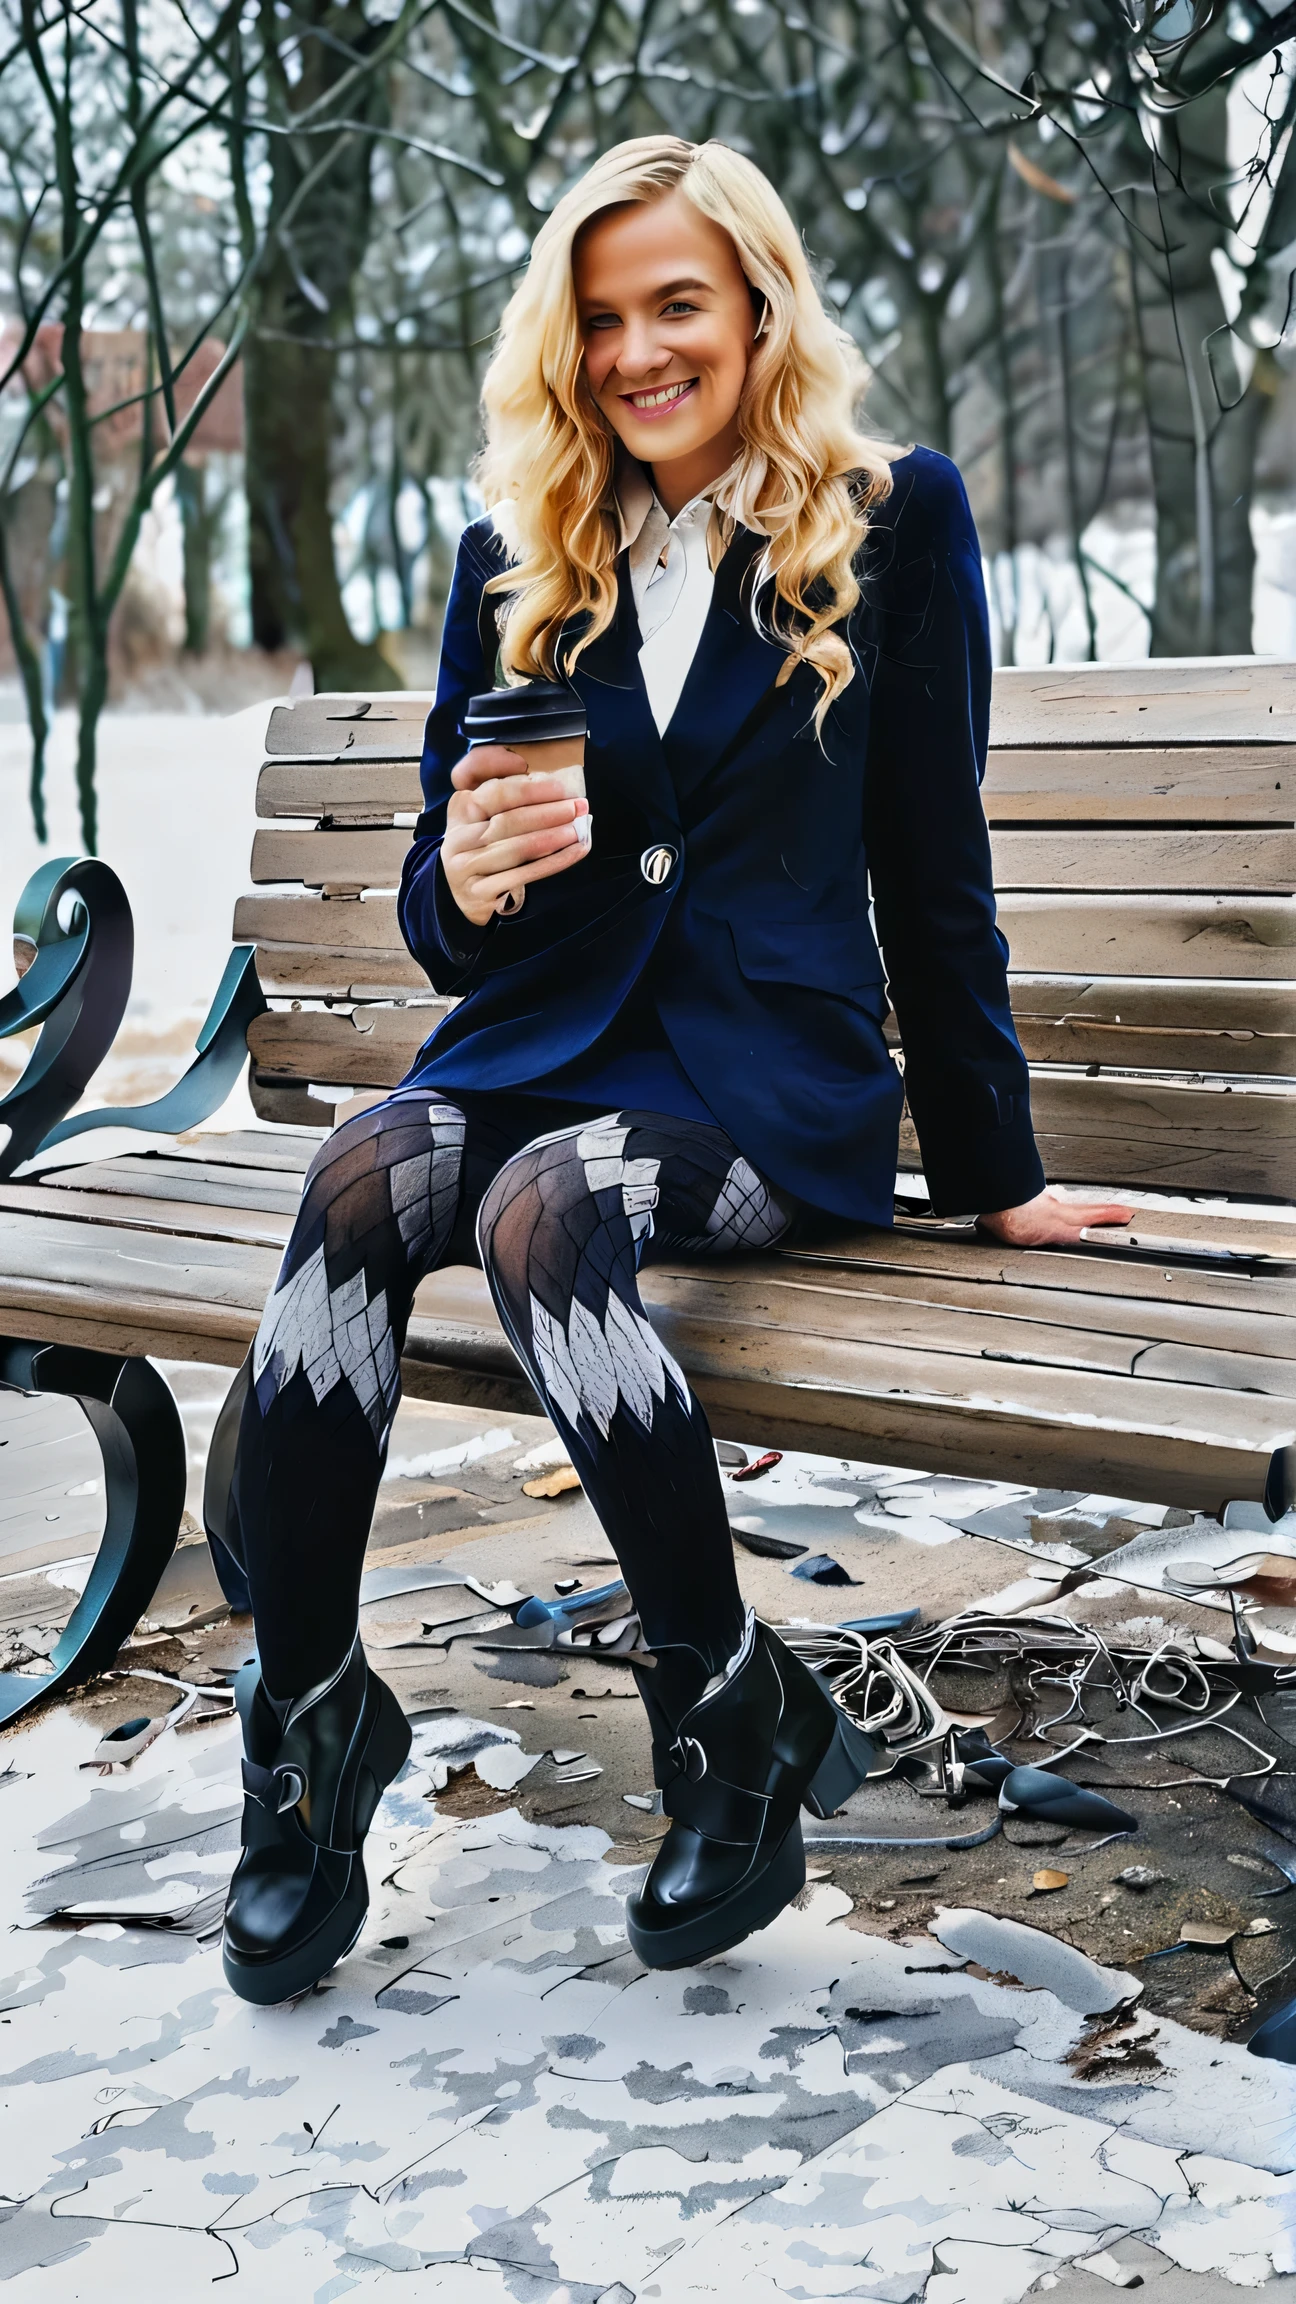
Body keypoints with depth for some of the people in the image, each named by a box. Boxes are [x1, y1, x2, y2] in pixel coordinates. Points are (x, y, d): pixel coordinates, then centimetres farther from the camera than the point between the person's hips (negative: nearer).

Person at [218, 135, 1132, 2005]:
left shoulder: (894, 521, 3)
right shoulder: (518, 557, 11)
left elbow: (932, 863, 6)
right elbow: (440, 929, 12)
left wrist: (993, 1175, 9)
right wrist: (468, 880, -13)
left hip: (773, 1070, -3)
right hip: (545, 1041, 3)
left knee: (543, 1210, -35)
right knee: (358, 1180, -30)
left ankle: (735, 1716, -17)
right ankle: (305, 1724, -21)